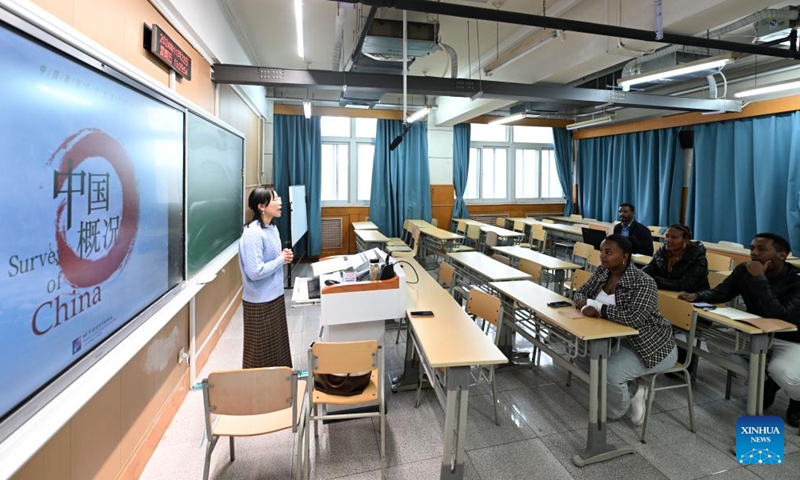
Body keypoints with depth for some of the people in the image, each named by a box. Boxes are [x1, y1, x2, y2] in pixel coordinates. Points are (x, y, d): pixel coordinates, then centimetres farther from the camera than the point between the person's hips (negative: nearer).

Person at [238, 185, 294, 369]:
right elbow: (255, 271, -27)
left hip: (275, 295, 9)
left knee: (278, 344, 20)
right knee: (261, 350, 8)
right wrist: (281, 260, -16)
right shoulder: (253, 234, -22)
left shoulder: (272, 228, 5)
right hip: (259, 301, -9)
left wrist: (284, 256, -3)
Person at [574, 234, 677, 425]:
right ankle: (632, 391, 7)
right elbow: (580, 293, 5)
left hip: (651, 346, -8)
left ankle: (615, 411, 9)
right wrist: (585, 304, -19)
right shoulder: (602, 272, -3)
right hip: (618, 339, 8)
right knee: (581, 351, -5)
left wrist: (598, 308, -28)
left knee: (610, 373, -26)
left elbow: (634, 318, -37)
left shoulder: (644, 283, -25)